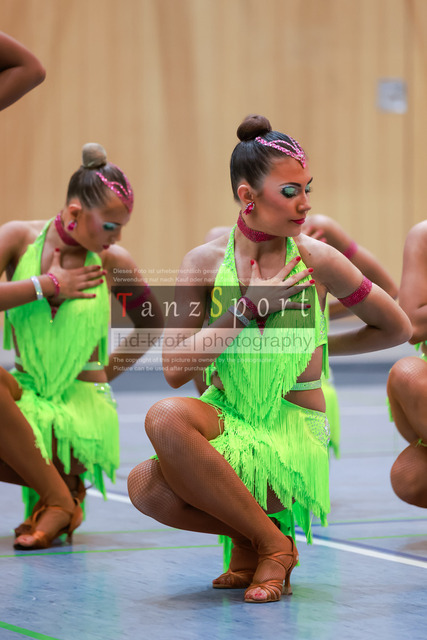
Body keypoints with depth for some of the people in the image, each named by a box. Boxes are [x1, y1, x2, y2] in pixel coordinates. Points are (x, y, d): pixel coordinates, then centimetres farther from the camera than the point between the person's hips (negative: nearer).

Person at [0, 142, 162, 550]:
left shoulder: (113, 263, -3)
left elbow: (152, 323, 17)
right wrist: (46, 285, -15)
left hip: (83, 405, -2)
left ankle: (59, 500, -1)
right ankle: (62, 494, -15)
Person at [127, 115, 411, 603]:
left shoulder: (316, 260, -5)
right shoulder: (205, 262, -2)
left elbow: (397, 328, 9)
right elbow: (175, 370, -9)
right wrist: (249, 308, -13)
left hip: (295, 430, -3)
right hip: (227, 417, 3)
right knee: (145, 487, -26)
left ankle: (272, 544, -8)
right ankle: (257, 537, 0)